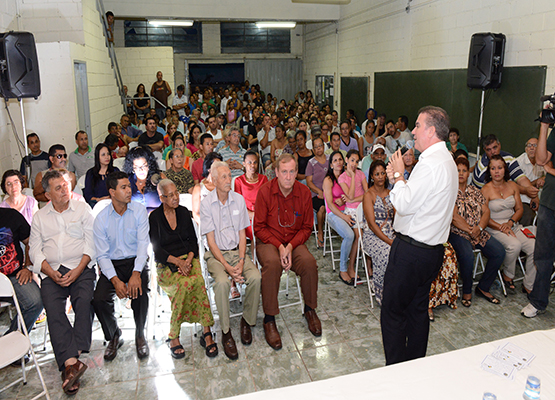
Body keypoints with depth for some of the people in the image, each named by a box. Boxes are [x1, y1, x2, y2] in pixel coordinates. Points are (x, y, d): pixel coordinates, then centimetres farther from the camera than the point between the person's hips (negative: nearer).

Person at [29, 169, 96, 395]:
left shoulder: (82, 209, 10)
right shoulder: (39, 217, 17)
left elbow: (91, 243, 3)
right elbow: (35, 251, 10)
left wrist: (78, 271, -11)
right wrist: (52, 274, -8)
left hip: (81, 268, -1)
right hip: (52, 272, 2)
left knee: (84, 301, -29)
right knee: (52, 307, -25)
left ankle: (70, 361, -31)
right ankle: (71, 361, -33)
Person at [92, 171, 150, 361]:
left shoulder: (139, 210, -2)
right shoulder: (101, 218, -1)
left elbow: (143, 243, -9)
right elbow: (102, 255, -4)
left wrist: (136, 273, -25)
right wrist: (115, 280, -20)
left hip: (136, 261, -1)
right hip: (112, 265, 1)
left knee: (139, 293, -28)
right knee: (99, 299, -21)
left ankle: (140, 335, 1)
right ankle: (113, 336, 9)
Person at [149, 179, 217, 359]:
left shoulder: (183, 212, 11)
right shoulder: (154, 217, 0)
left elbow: (193, 240, 9)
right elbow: (157, 250, -5)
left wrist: (189, 259, -10)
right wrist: (178, 262, -19)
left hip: (188, 258, 3)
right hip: (166, 265, -2)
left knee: (198, 281, -31)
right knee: (185, 283, -34)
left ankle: (206, 332, -25)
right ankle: (174, 336, -21)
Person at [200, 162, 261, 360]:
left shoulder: (239, 199, 2)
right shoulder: (206, 203, -7)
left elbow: (242, 235, 4)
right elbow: (211, 241, -9)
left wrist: (241, 263, -11)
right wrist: (228, 267, -19)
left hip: (237, 251, 3)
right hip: (216, 254, -3)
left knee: (255, 277, -24)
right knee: (222, 282, -32)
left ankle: (247, 321, -1)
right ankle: (226, 332, -14)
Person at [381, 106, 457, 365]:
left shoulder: (431, 164, -20)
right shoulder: (446, 160, 13)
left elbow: (404, 204, -22)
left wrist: (398, 175, -9)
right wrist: (397, 178, 2)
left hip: (411, 251, -10)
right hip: (432, 248, 10)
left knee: (392, 312, 2)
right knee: (418, 310, 19)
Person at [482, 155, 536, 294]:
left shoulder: (512, 185, 9)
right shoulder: (486, 190, -6)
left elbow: (519, 209, 10)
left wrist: (510, 223, -9)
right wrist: (502, 228, -17)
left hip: (514, 226, 5)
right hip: (494, 229, -5)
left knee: (535, 248, -17)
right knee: (515, 245, -33)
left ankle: (529, 286, 0)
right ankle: (508, 275, -4)